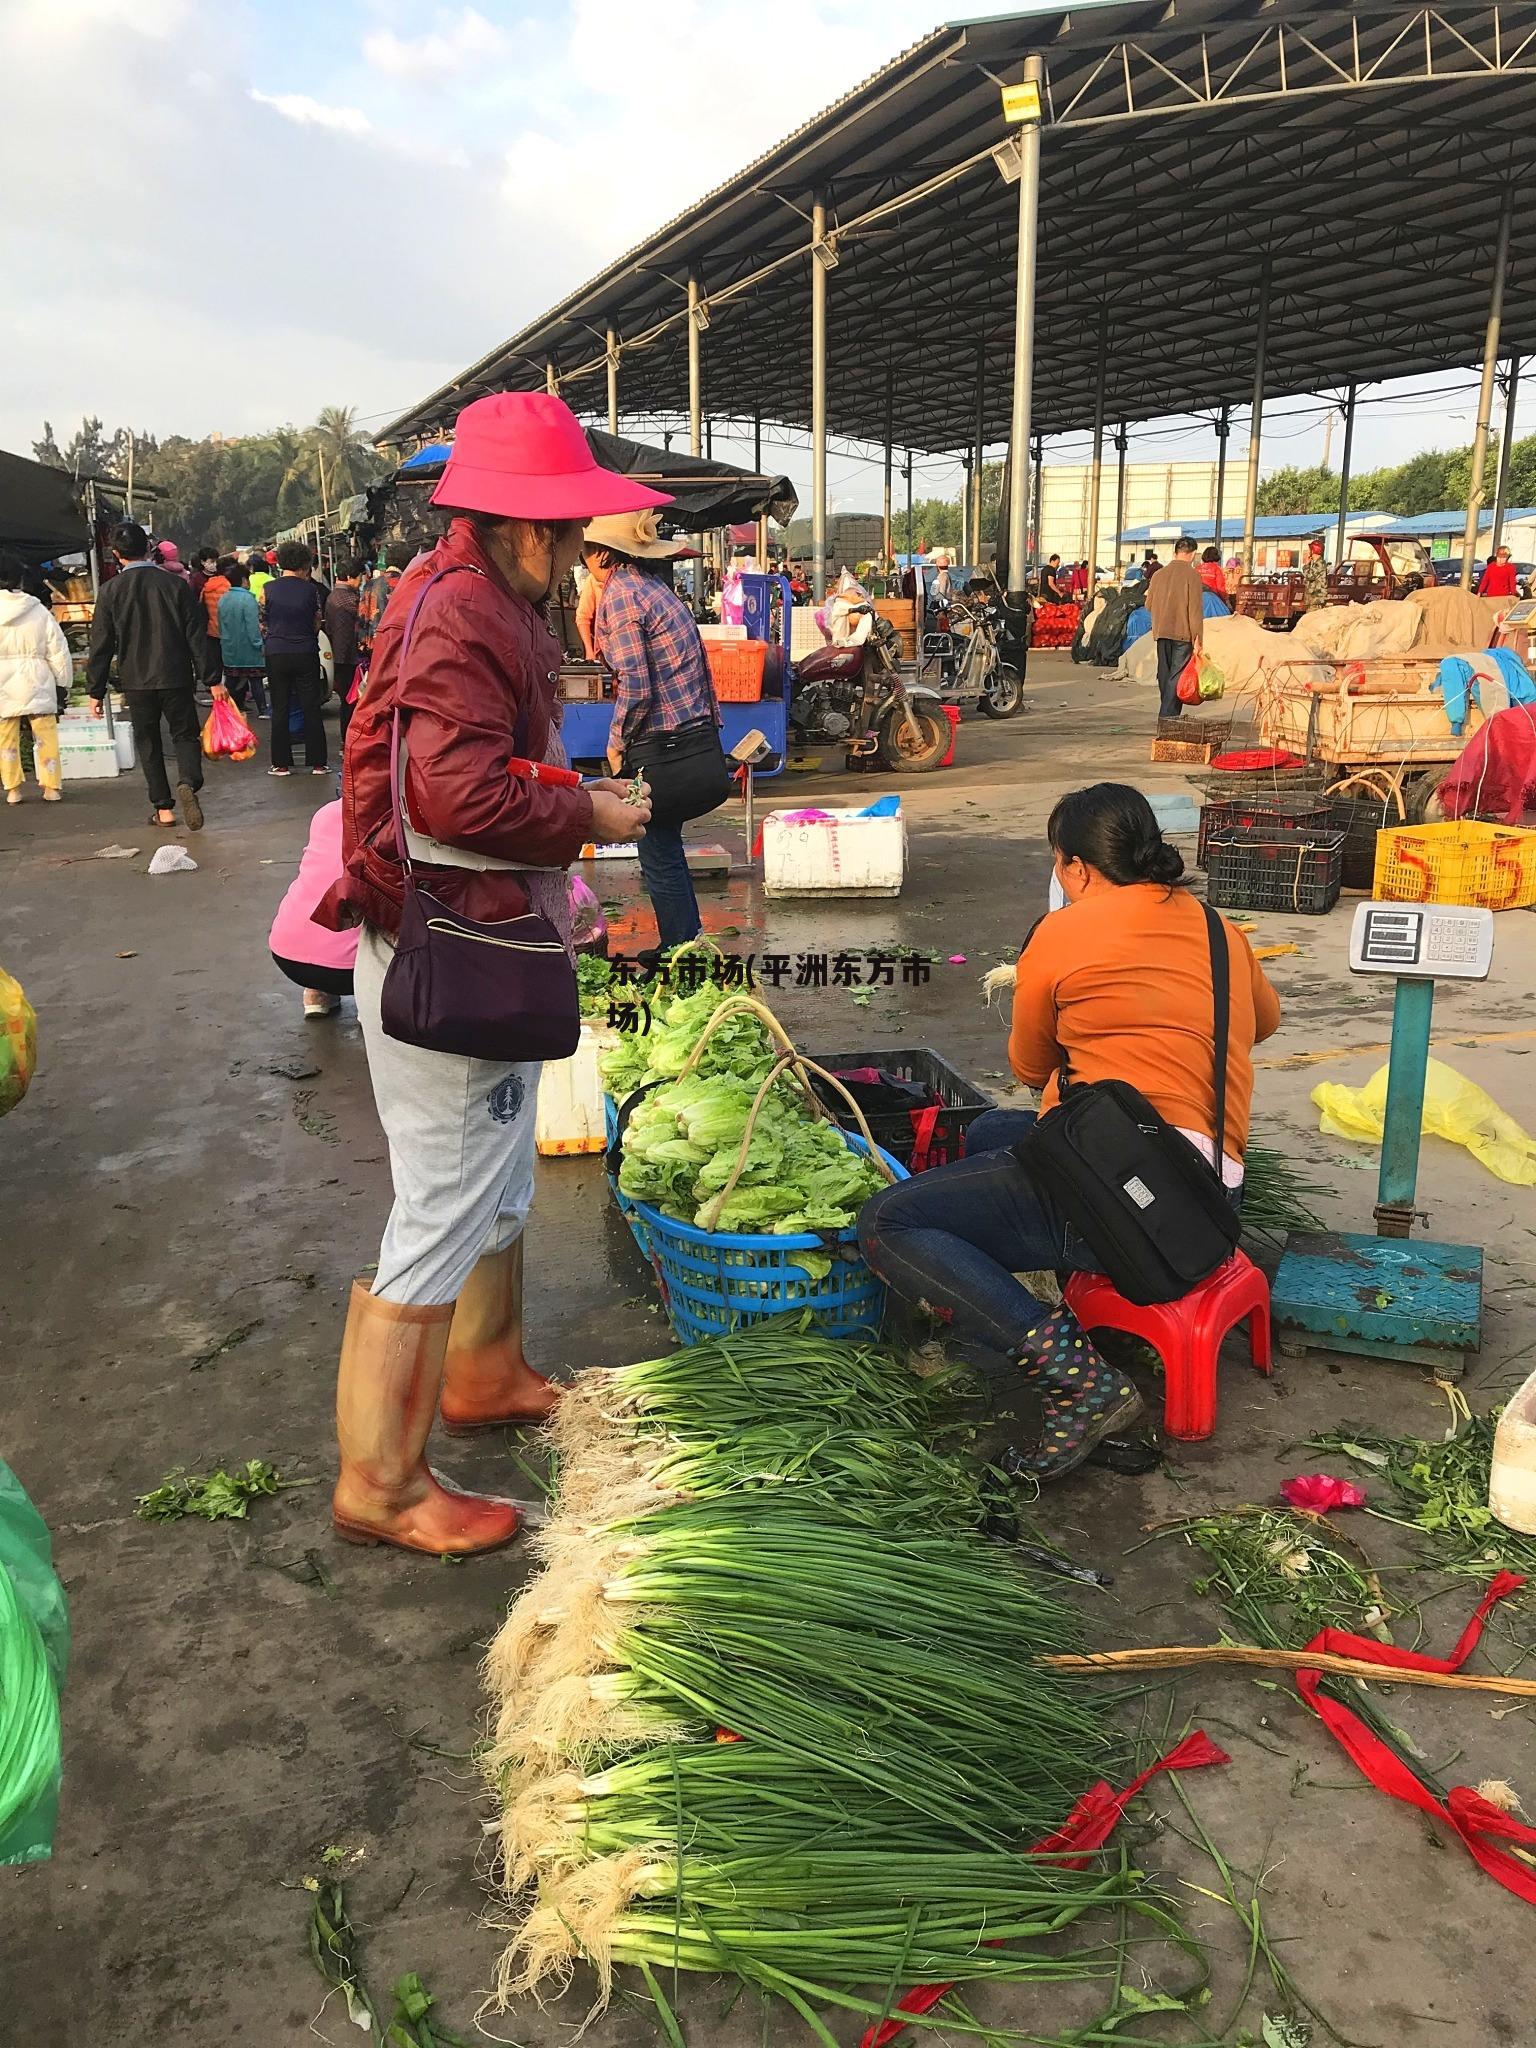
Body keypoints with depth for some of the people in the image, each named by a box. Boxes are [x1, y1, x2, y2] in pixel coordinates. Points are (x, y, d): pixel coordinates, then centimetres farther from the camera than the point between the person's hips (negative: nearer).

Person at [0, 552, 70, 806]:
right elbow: (58, 651, 0)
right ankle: (51, 786, 6)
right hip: (37, 684, 0)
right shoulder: (40, 612, -3)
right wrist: (63, 683, 11)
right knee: (45, 735, 6)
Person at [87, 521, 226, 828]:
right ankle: (188, 782, -20)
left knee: (148, 743, 12)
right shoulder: (176, 584, -4)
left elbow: (101, 645, 0)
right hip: (176, 678, 0)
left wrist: (96, 690, 7)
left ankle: (163, 808, 10)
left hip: (136, 682, 0)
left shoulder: (111, 590, -3)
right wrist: (213, 679, 1)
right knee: (185, 735, 9)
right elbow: (198, 636, -4)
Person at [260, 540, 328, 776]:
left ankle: (281, 763, 8)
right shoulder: (310, 590, -4)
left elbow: (262, 624, 4)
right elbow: (317, 624, 4)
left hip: (276, 655, 1)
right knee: (311, 709, 5)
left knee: (280, 709, 7)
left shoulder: (268, 589, -2)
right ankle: (317, 762, 7)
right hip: (306, 654, -1)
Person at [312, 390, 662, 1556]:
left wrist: (576, 792, 9)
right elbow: (462, 795, -29)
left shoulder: (494, 604, 15)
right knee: (447, 1210, -4)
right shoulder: (460, 614, -19)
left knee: (502, 1183, 24)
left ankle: (485, 1375, 44)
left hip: (486, 946, 11)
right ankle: (381, 1484, 9)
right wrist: (589, 820, -16)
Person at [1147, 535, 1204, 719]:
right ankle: (1169, 716, -10)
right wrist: (1198, 639, -10)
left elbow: (1149, 604, 14)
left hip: (1161, 633, 5)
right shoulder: (1192, 575, -9)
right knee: (1177, 675, -3)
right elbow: (1196, 609, -12)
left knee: (1164, 675, 13)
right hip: (1183, 633, -5)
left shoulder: (1159, 574, 6)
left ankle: (1168, 714, 20)